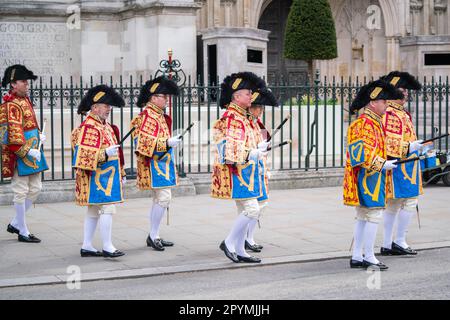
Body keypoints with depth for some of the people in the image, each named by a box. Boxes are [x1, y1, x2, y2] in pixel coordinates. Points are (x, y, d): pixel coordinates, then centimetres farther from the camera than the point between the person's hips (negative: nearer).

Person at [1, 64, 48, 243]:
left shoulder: (25, 100, 12)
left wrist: (39, 135, 11)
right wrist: (27, 151, -23)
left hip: (32, 152, 9)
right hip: (19, 156, -9)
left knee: (35, 189, 13)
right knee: (21, 192, -1)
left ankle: (15, 224, 25)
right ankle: (23, 232, 9)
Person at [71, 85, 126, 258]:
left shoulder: (106, 126, 17)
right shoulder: (88, 128, -14)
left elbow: (115, 152, 25)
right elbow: (83, 155, -22)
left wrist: (121, 174, 26)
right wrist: (105, 153, -30)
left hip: (106, 177, 10)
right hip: (96, 178, -10)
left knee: (93, 210, 12)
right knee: (107, 208, -10)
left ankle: (86, 246, 17)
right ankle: (107, 247, -5)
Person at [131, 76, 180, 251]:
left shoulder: (160, 115, 14)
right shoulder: (148, 116, -15)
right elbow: (144, 142, -23)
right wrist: (167, 143, -28)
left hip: (163, 163, 11)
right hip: (155, 164, -11)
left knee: (160, 199, 13)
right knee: (164, 197, -14)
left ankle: (154, 236, 20)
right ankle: (153, 235, -6)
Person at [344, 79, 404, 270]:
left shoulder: (375, 122, 17)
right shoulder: (363, 124, -16)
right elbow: (362, 151, -23)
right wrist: (382, 164, -23)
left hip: (371, 178, 11)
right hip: (367, 177, -11)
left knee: (363, 217, 12)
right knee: (373, 215, -8)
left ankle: (356, 257, 16)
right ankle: (369, 258, -2)